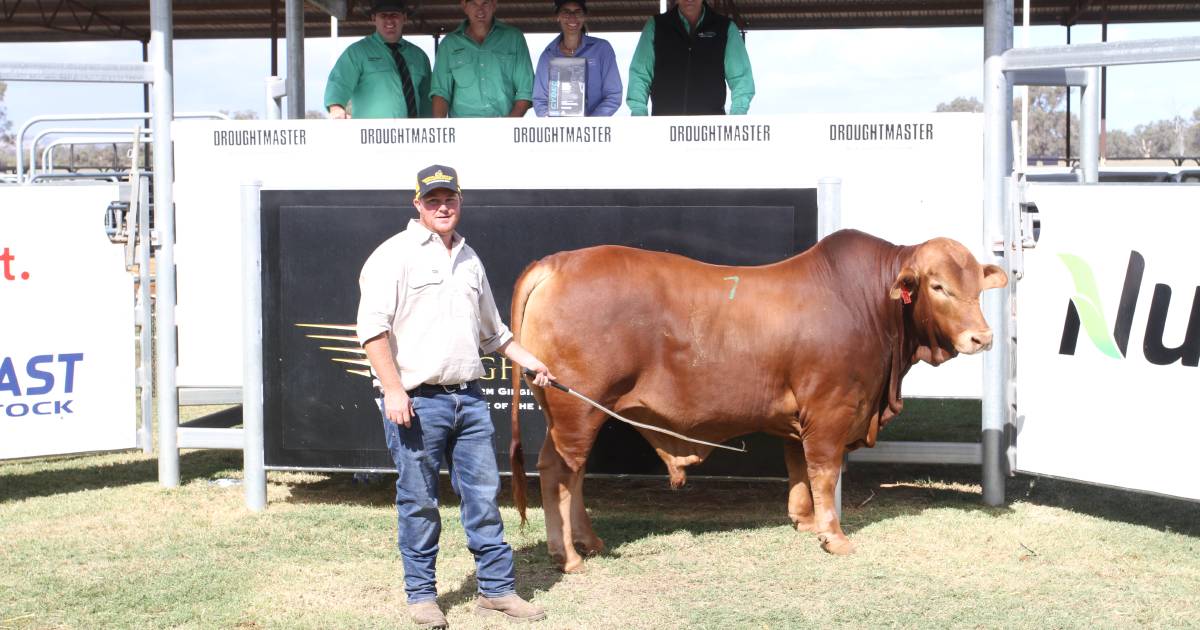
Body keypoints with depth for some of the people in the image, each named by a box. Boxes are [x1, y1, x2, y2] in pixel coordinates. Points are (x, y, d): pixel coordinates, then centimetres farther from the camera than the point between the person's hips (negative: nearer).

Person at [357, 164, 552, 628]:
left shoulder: (469, 259, 17)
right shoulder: (396, 255, -5)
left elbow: (491, 330, 31)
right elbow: (372, 327, -13)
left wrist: (531, 362, 29)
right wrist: (393, 390, -19)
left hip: (468, 398, 6)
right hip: (415, 401, -6)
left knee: (483, 494, 7)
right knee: (419, 502, 2)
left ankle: (496, 590, 16)